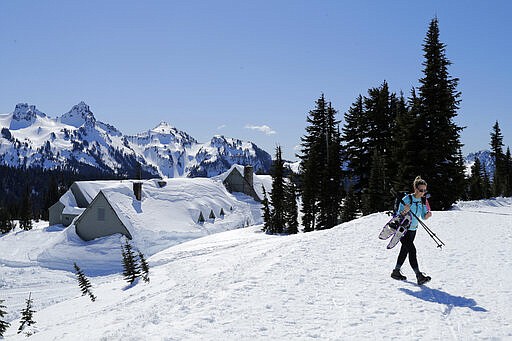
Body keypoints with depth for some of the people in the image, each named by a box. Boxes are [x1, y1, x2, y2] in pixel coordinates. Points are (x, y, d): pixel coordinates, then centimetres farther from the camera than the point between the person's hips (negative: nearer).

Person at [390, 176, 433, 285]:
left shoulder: (423, 200, 0)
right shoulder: (407, 199, -18)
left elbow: (423, 217, 4)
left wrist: (427, 215, -18)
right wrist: (404, 211, -36)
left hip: (413, 229, 7)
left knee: (405, 250, 16)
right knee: (412, 250, -17)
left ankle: (396, 271, 30)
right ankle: (419, 276, -20)